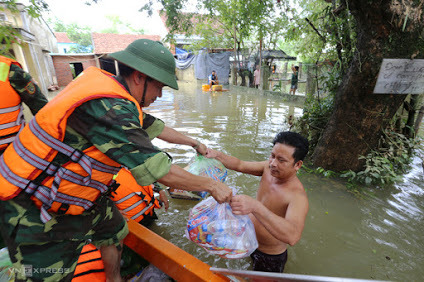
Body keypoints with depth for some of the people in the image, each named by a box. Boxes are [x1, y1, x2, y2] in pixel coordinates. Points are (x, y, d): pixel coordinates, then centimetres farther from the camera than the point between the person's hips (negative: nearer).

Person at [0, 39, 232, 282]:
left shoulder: (111, 88, -2)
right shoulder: (107, 107, -33)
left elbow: (152, 126, 8)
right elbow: (159, 170, -34)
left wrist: (192, 142, 17)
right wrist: (211, 185, -21)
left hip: (79, 196, 9)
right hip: (37, 213, -9)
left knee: (114, 233, 21)